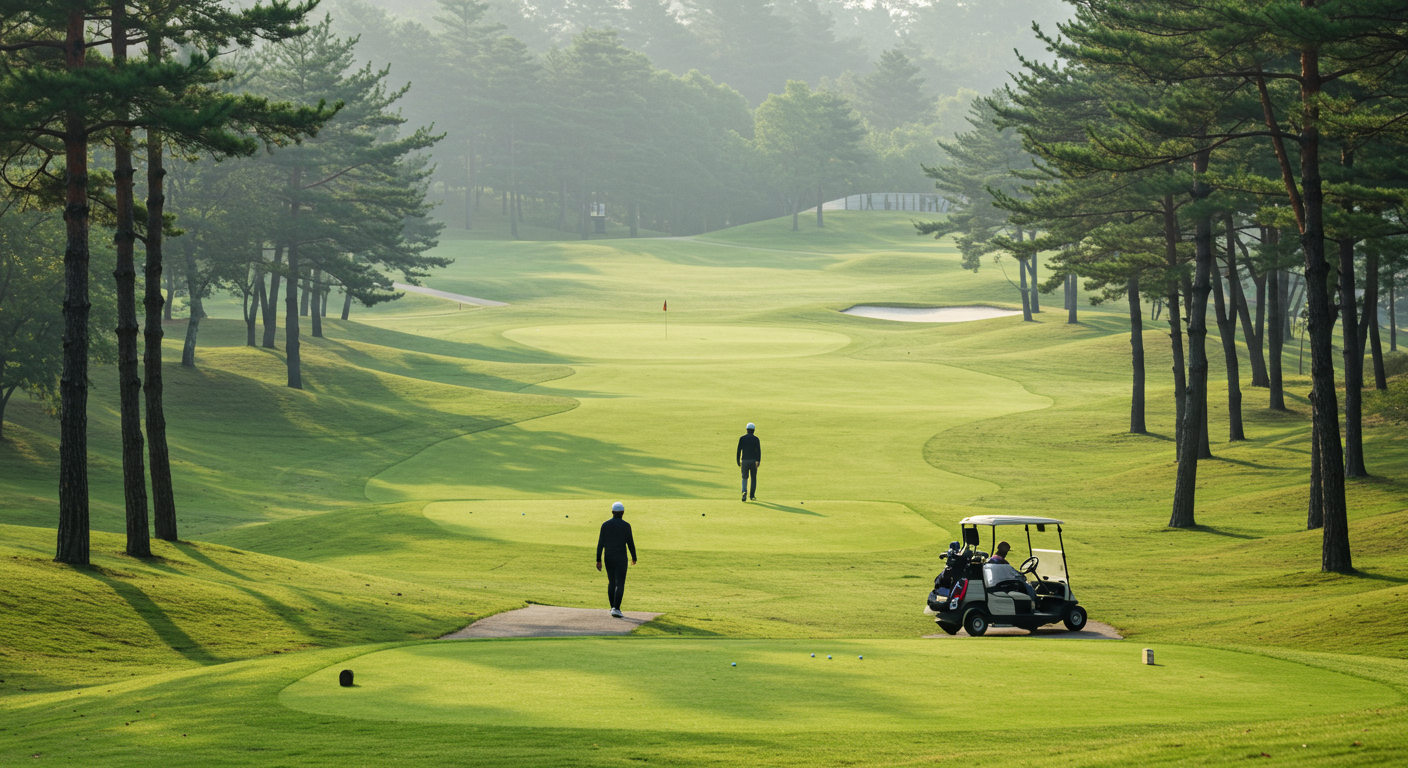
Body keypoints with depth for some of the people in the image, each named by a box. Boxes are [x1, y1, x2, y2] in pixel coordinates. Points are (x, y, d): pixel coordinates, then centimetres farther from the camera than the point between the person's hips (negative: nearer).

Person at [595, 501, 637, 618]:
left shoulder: (605, 525, 0)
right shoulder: (626, 526, -7)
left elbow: (600, 543, -2)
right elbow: (630, 543, -3)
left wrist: (598, 560, 1)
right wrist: (634, 558, 11)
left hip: (608, 558, 3)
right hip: (621, 558, -3)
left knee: (611, 583, 14)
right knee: (620, 584, -4)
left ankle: (613, 608, 18)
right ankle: (616, 608, -17)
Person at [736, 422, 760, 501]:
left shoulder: (742, 438, 2)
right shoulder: (756, 438, -1)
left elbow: (739, 450, -1)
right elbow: (758, 450, -9)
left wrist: (738, 462, 4)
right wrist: (758, 461, -10)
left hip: (744, 461, 1)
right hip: (754, 461, -1)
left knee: (745, 478, 6)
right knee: (753, 478, 13)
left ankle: (744, 492, -19)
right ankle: (752, 495, 15)